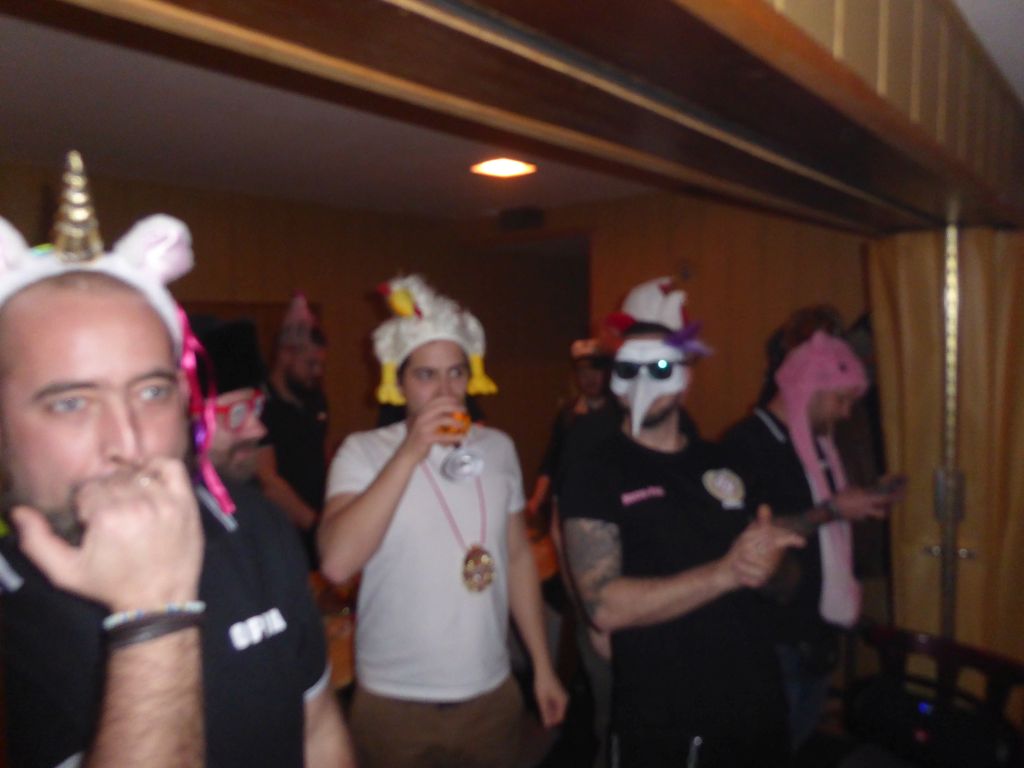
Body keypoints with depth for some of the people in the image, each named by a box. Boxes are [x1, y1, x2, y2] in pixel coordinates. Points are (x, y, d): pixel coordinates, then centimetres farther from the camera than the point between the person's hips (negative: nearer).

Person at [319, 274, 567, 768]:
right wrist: (410, 452, -26)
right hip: (394, 703, -3)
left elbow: (517, 556, 9)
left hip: (492, 695, 3)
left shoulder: (498, 448, 1)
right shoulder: (362, 452, -11)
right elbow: (336, 563, -24)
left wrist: (542, 665, 9)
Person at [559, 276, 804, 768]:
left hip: (756, 704, 5)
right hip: (659, 724, -4)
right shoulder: (593, 475, -12)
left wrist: (770, 559, -4)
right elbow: (605, 607, -23)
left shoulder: (722, 463, 5)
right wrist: (725, 571, -27)